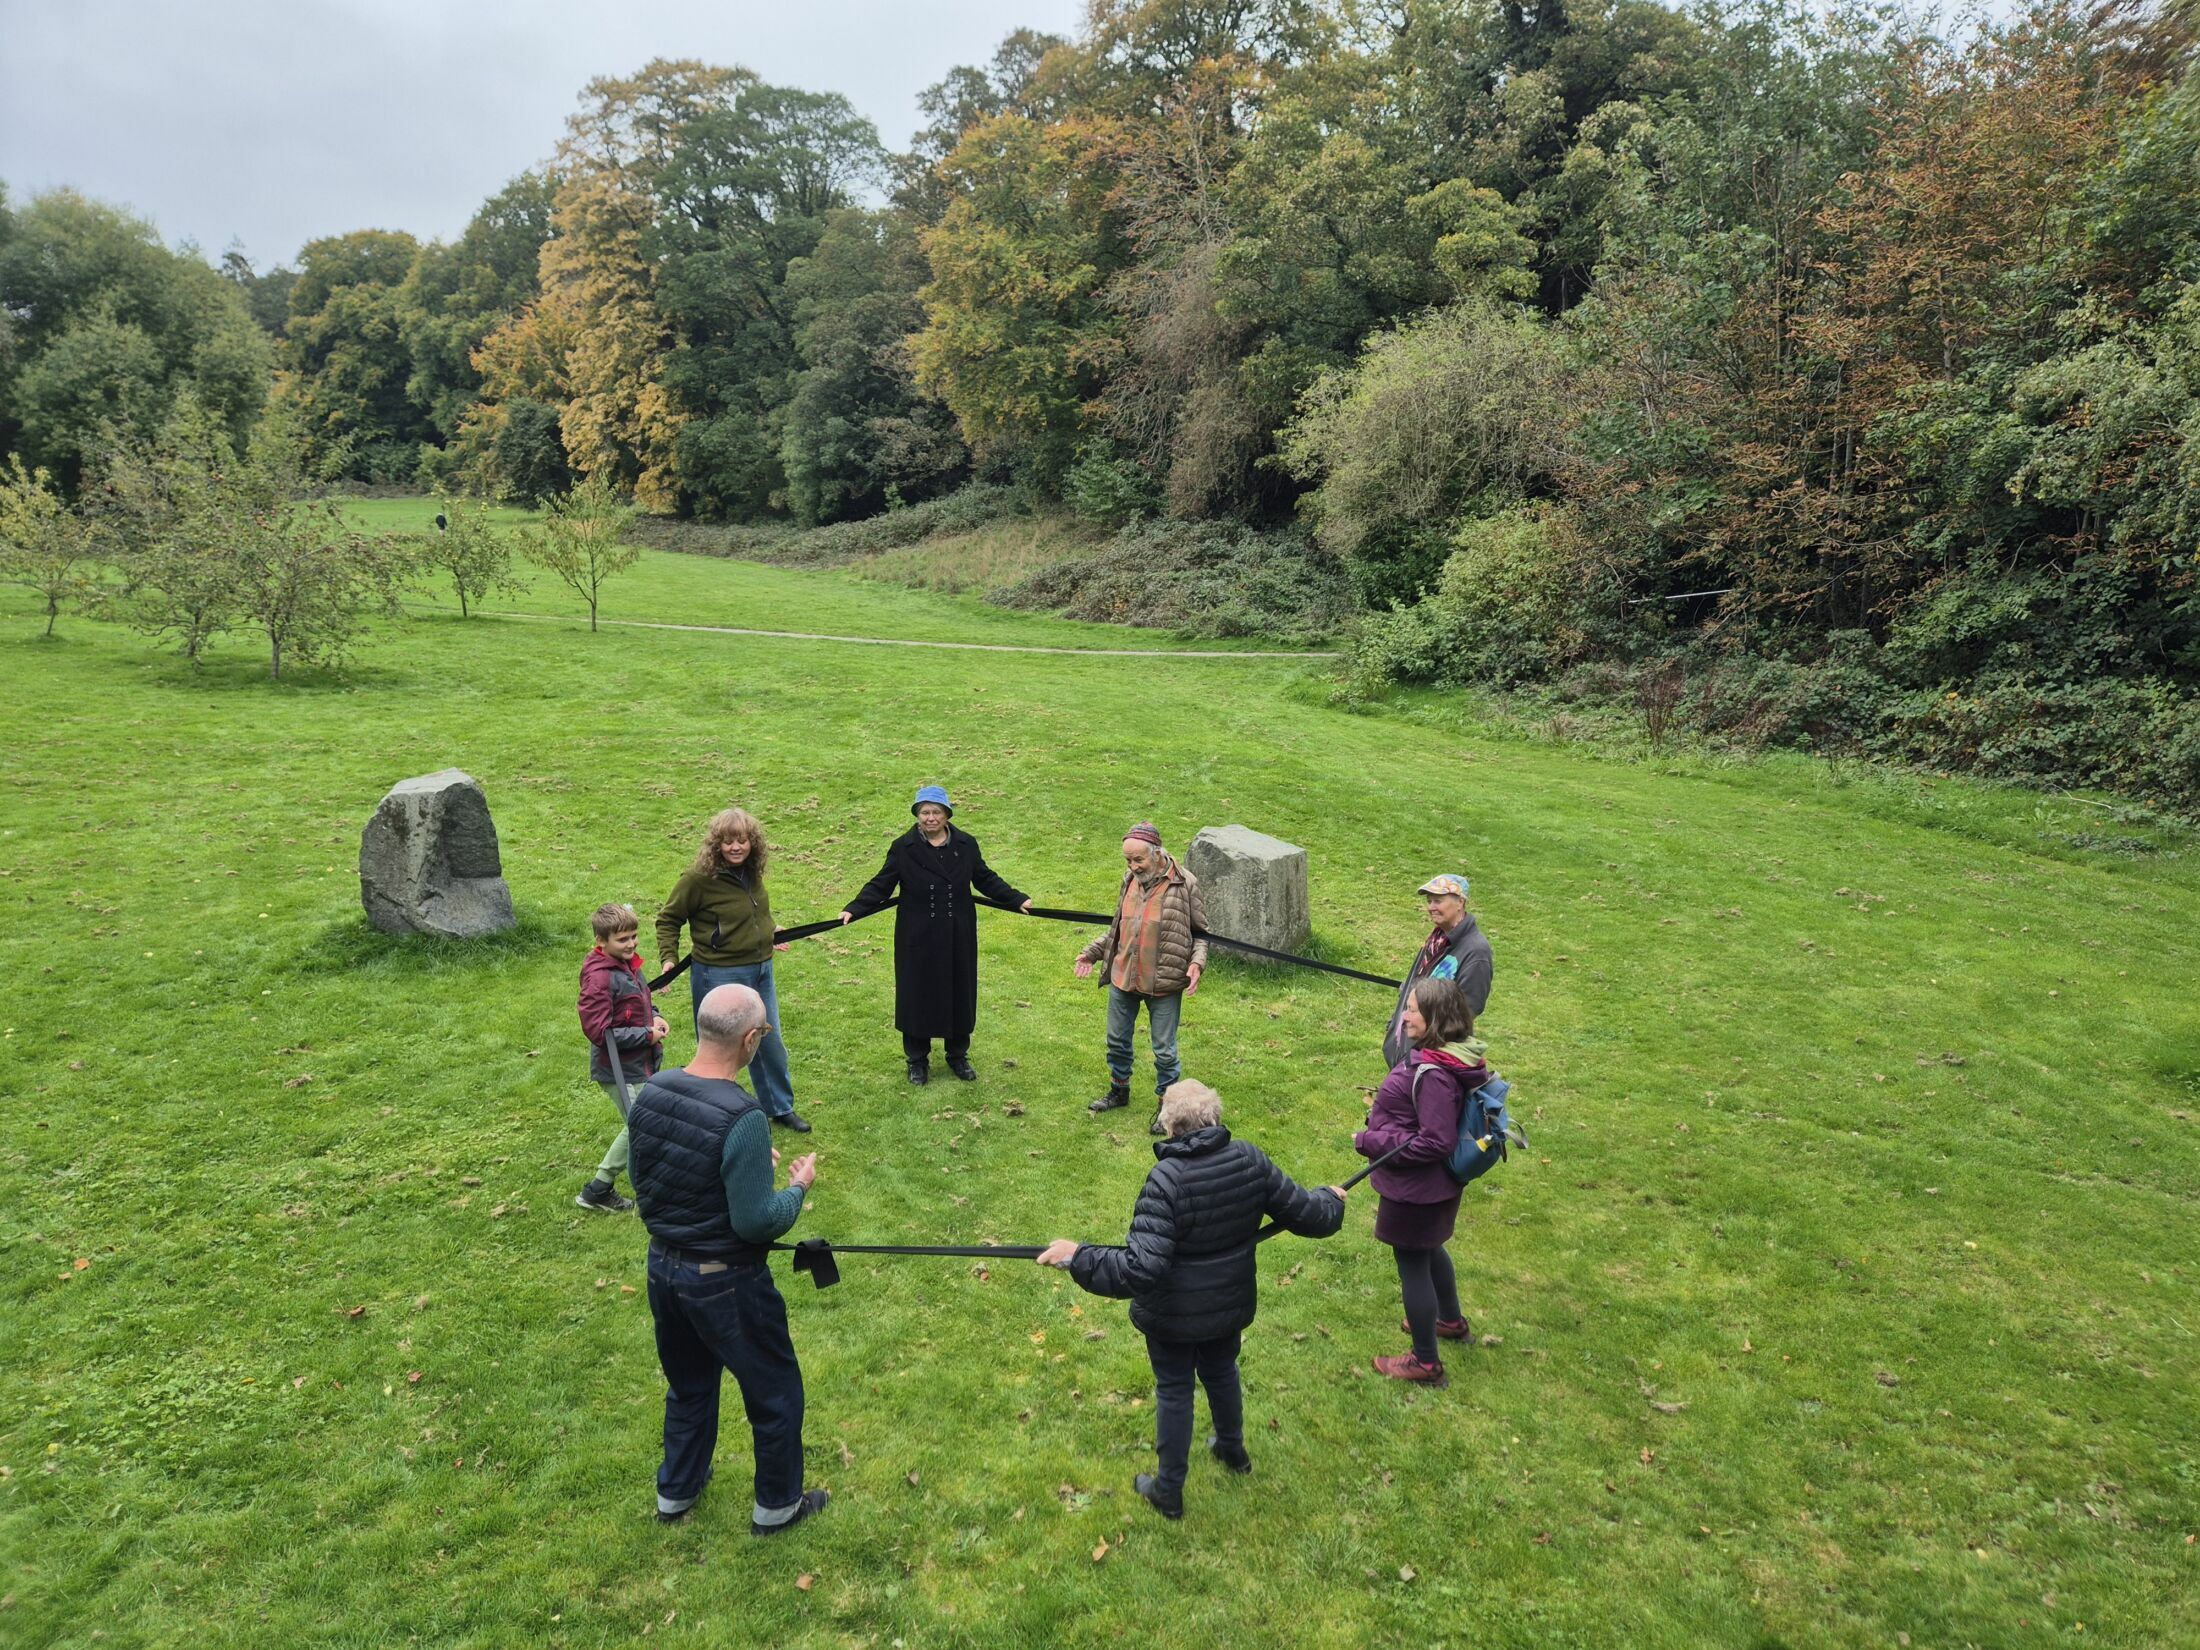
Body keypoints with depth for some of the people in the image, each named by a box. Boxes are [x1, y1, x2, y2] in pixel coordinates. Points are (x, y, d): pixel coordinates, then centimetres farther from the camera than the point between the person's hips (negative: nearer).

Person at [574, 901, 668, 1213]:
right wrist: (648, 1035, -20)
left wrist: (655, 1016, 0)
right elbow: (598, 1031, -25)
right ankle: (598, 1190, 10)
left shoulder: (628, 965, 5)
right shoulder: (599, 977, -23)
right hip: (620, 1070, -9)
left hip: (643, 1064, 9)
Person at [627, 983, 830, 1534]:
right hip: (726, 1283, -7)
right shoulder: (741, 1117, -30)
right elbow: (755, 1223, -25)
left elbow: (641, 1181, 7)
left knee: (688, 1385, 29)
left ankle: (676, 1492, 47)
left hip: (663, 1269, 7)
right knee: (775, 1394, 17)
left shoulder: (650, 1094, -8)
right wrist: (798, 1186, -7)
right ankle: (777, 1505, 35)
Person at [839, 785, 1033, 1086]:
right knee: (917, 996, 6)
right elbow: (880, 886, -5)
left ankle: (958, 1056, 29)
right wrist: (853, 910, -17)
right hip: (918, 938, -2)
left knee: (959, 993, 11)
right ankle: (917, 1060, 24)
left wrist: (1017, 900, 4)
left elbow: (986, 880, 10)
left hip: (957, 937, 2)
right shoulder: (903, 848, -6)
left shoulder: (966, 845, 0)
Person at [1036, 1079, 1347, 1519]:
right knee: (1221, 1372, 30)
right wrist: (1332, 1199, 13)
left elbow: (1142, 1268, -36)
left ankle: (1168, 1492, 34)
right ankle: (1232, 1449, 55)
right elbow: (1307, 1215, -9)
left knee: (1174, 1391, 16)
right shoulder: (1250, 1160, -17)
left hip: (1173, 1316, -5)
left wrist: (1078, 1257, -31)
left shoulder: (1166, 1178, -32)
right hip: (1231, 1304, 5)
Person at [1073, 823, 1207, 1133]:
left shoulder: (1184, 884, -14)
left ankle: (1166, 1104, 28)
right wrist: (1093, 951, 7)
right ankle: (1119, 1090, 42)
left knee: (1164, 1050, 8)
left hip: (1164, 983, -5)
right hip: (1122, 979, 5)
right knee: (1117, 1040, 19)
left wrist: (1197, 962, -21)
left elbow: (1200, 932, -5)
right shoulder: (1130, 880, 2)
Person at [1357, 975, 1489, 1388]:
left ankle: (1425, 1361, 25)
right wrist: (1382, 1123, 6)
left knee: (1412, 1264, 8)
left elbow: (1434, 1143, -31)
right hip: (1434, 1184, 10)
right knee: (1429, 1250, 30)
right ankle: (1451, 1320, 53)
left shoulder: (1433, 1075, -33)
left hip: (1416, 1188, -10)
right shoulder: (1456, 1056, -4)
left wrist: (1373, 1141, -23)